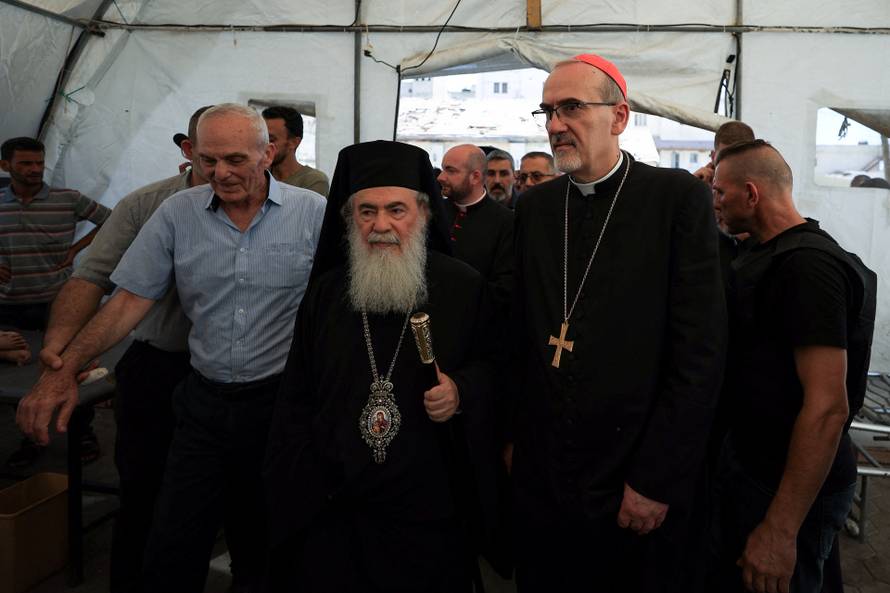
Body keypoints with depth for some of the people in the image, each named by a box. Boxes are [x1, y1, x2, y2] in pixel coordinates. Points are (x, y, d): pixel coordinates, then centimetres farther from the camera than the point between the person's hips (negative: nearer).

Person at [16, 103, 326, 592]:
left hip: (283, 402, -2)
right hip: (205, 400, 2)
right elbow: (131, 300, 1)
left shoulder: (314, 213, -6)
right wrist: (64, 369, -9)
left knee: (276, 541, 15)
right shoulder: (177, 214, 0)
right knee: (173, 553, 10)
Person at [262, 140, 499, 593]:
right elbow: (295, 400, 8)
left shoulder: (464, 287, -5)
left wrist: (463, 391, -17)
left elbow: (492, 365, 4)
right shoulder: (325, 293, 3)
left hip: (430, 507, -1)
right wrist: (290, 488, 4)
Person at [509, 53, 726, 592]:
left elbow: (701, 350, -13)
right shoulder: (534, 206, 5)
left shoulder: (678, 197, -9)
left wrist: (657, 480, -14)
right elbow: (522, 333, 8)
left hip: (637, 486, -4)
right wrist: (514, 437, 4)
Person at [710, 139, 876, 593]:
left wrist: (780, 530, -27)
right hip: (751, 457, 9)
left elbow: (828, 406, -28)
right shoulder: (765, 255, 9)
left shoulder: (807, 264, -22)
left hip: (787, 483, -9)